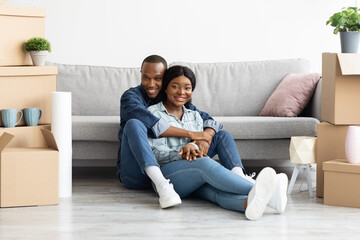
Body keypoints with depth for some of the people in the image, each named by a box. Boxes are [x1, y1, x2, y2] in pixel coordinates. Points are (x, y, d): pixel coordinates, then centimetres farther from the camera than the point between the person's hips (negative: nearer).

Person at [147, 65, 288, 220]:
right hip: (166, 175, -5)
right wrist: (182, 154, -23)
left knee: (212, 189, -34)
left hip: (194, 179, 5)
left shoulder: (194, 116, 26)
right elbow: (155, 151, -4)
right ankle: (257, 189, -59)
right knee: (205, 163, -37)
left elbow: (201, 144, 13)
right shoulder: (153, 113, 8)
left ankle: (248, 202, -68)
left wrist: (192, 146, -12)